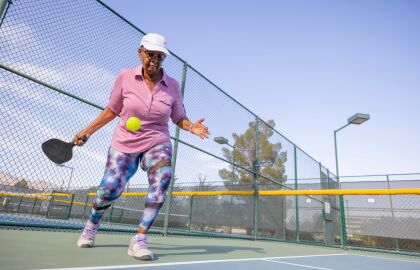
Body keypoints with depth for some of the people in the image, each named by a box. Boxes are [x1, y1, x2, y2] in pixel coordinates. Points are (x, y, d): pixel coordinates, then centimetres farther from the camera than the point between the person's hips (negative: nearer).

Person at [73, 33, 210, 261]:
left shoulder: (172, 86, -3)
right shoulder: (125, 77, -4)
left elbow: (179, 118, 6)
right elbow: (112, 111, 8)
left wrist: (192, 127, -15)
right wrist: (87, 131, 7)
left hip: (157, 144, 0)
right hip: (124, 144, 0)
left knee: (162, 178, -30)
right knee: (108, 191, -7)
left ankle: (140, 240, -17)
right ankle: (91, 225, 31)